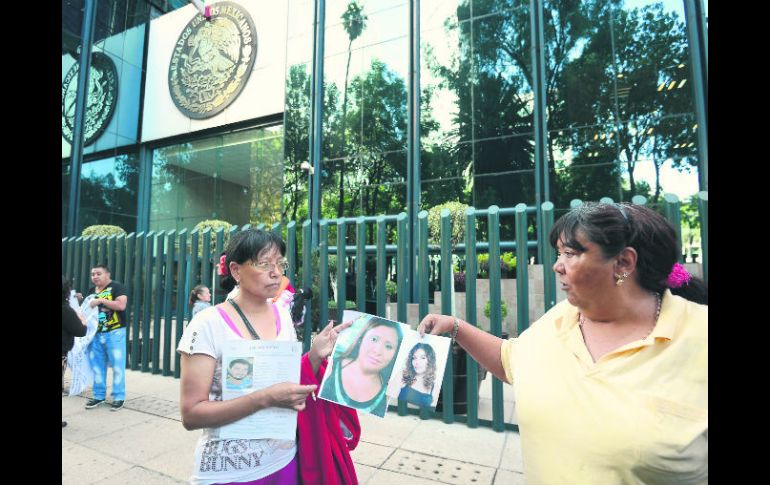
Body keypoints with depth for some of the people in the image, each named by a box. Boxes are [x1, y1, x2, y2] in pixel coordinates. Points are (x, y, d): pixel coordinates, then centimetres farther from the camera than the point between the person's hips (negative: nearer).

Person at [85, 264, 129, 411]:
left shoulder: (117, 286, -6)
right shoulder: (91, 290, 15)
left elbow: (121, 305, -19)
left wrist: (101, 300, -17)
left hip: (115, 333, -6)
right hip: (96, 333, 7)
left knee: (117, 365, -1)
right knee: (97, 365, 11)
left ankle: (119, 397, 7)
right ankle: (99, 395, 24)